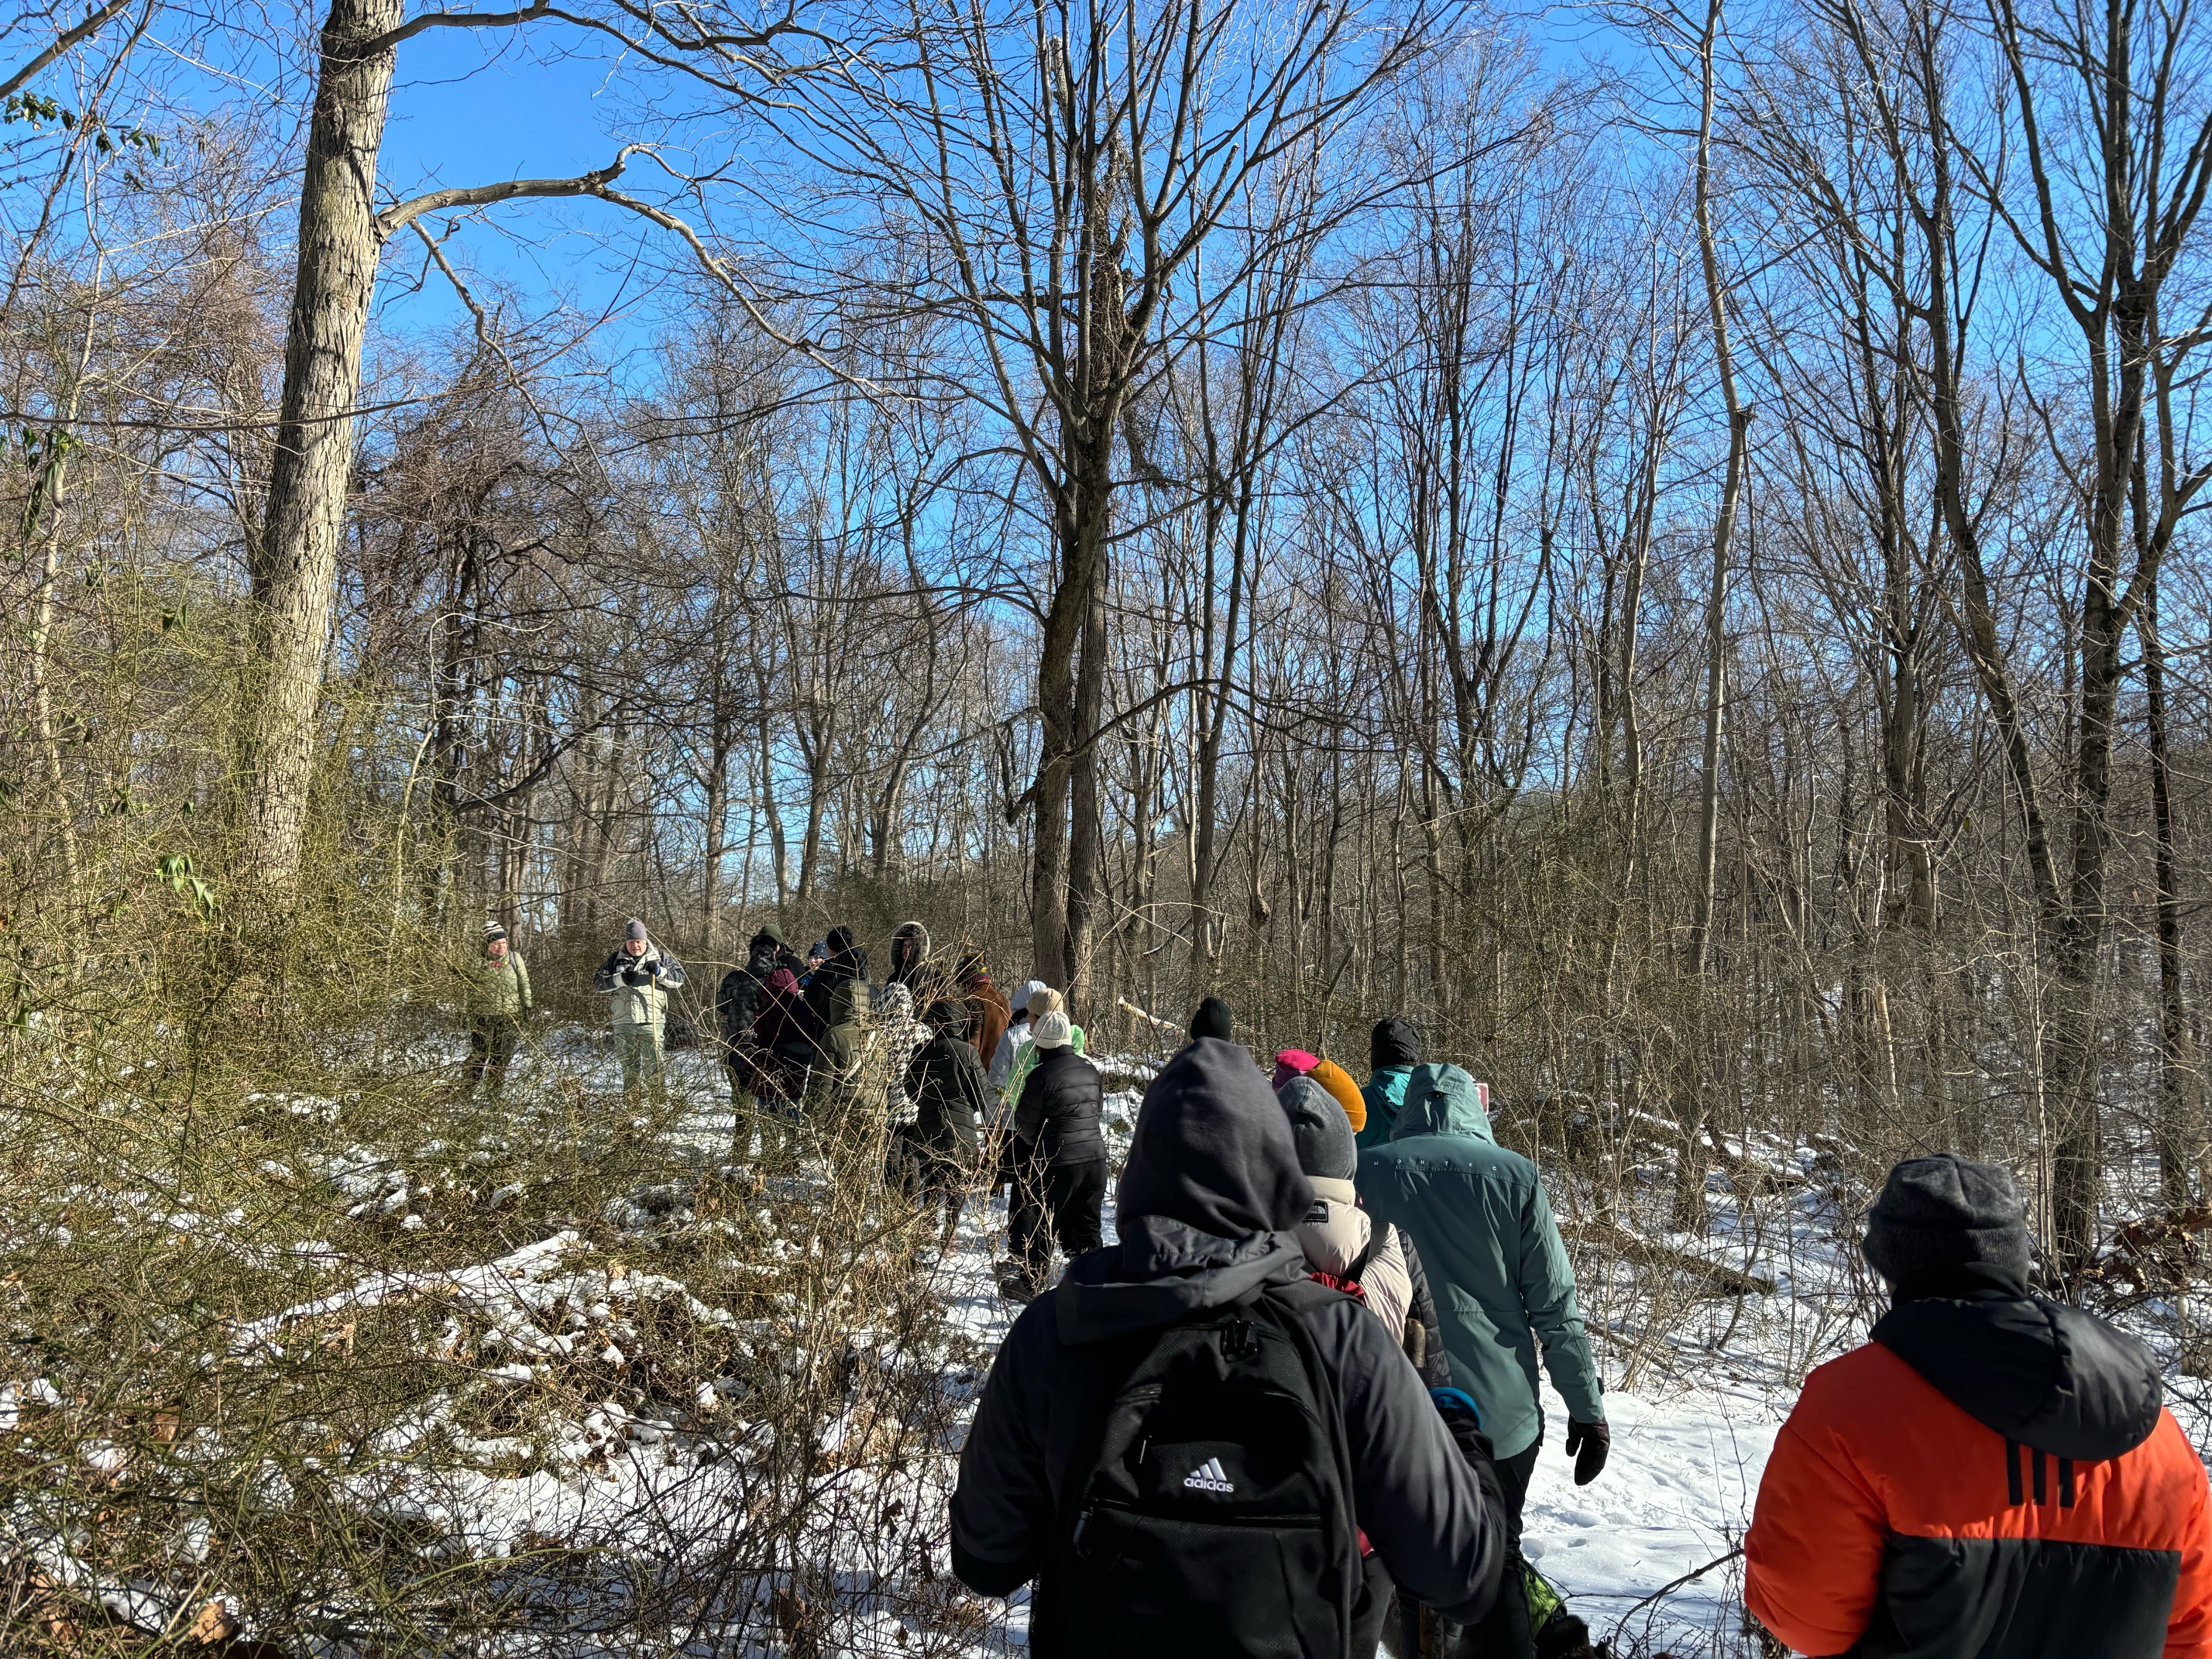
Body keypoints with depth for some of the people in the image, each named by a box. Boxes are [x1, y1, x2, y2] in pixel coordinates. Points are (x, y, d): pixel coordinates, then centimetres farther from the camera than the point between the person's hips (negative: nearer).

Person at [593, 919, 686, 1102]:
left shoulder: (660, 956, 8)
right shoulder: (616, 959, 12)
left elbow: (679, 978, 5)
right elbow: (597, 982, 5)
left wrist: (660, 972, -11)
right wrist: (621, 979, -10)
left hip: (651, 1022, -2)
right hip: (623, 1023, 2)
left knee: (654, 1064, -8)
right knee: (629, 1066, 10)